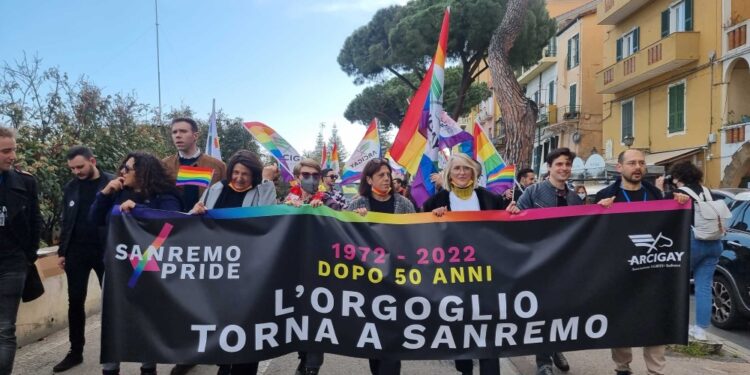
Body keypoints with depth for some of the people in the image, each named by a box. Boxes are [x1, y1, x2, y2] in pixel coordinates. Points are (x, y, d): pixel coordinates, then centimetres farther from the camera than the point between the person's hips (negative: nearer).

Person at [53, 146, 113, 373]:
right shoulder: (70, 187, 7)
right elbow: (66, 221, 13)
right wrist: (62, 251, 10)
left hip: (105, 251, -4)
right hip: (76, 251, 4)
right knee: (75, 303, 8)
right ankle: (75, 352, 21)